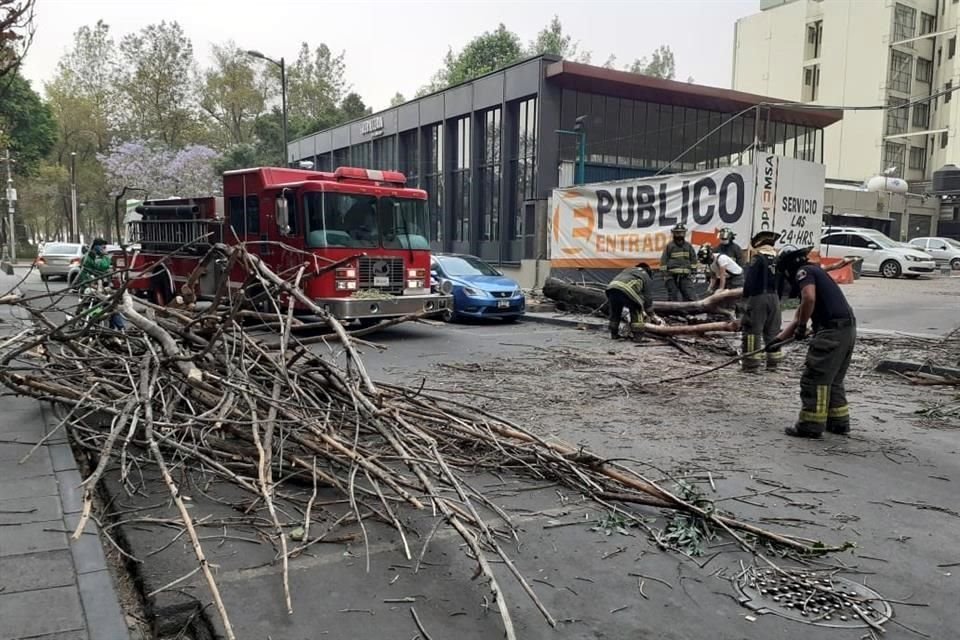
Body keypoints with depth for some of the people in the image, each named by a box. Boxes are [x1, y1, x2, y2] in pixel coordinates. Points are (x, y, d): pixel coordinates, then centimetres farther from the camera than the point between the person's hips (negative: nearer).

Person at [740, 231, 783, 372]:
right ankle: (773, 362, 21)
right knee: (772, 331, 15)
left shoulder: (758, 259, -10)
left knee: (752, 330, -3)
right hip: (774, 297, 7)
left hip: (758, 297, -7)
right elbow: (782, 284, 15)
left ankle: (751, 363, -6)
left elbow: (749, 281, -14)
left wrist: (745, 298, -7)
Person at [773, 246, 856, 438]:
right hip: (847, 329, 10)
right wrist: (778, 339, 25)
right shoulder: (815, 273, 27)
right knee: (833, 379, 20)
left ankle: (811, 425, -1)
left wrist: (802, 326, -10)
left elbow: (809, 298, -24)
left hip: (832, 330, -10)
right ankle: (839, 421, 27)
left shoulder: (804, 272, -2)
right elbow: (799, 317, 28)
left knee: (814, 378, -4)